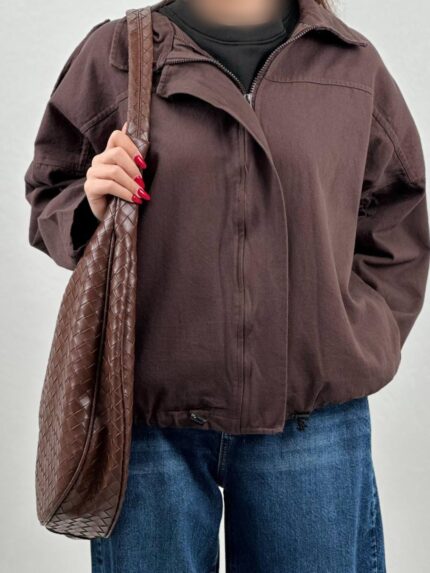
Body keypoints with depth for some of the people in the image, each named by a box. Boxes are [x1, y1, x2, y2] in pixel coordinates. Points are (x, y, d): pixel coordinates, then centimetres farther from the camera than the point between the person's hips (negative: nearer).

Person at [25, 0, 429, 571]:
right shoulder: (113, 54, 4)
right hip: (149, 419, 0)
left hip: (313, 415, 1)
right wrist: (91, 207, -10)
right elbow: (47, 197, 12)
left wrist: (361, 342, 1)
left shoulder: (353, 64, 7)